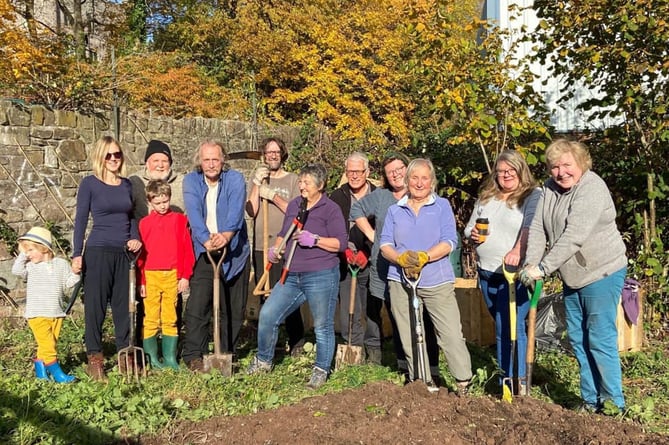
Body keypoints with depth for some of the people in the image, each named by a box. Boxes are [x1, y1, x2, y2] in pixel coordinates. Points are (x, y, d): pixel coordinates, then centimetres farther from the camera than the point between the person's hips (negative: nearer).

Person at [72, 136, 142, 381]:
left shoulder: (127, 184, 10)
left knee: (122, 305, 10)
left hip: (123, 253, 4)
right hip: (98, 251, -4)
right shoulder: (89, 183, -3)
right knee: (95, 305, 1)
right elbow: (81, 220, -4)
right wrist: (77, 254, -10)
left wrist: (136, 238, 0)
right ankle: (94, 358, 11)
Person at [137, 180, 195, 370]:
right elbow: (140, 253, 5)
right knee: (151, 319, 2)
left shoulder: (179, 220, 5)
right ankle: (151, 358, 12)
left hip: (173, 276, 1)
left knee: (170, 319, 7)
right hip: (151, 276, 0)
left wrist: (185, 275, 1)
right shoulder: (144, 223, 5)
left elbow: (187, 249, 5)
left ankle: (170, 357, 14)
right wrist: (141, 281, 1)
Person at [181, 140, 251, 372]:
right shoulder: (191, 181, 0)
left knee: (234, 308, 7)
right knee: (197, 305, -9)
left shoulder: (235, 179, -4)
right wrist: (206, 239, -32)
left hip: (234, 251, 0)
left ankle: (228, 354, 22)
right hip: (203, 252, 0)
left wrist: (226, 235, -38)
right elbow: (194, 214, -15)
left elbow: (236, 211, -19)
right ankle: (193, 355, 0)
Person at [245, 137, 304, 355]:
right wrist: (257, 184, -8)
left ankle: (296, 342, 12)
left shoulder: (292, 179, 4)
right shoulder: (257, 178, 11)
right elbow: (251, 211, -2)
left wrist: (274, 196, -11)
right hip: (261, 246, 2)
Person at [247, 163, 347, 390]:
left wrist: (315, 240, -20)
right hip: (292, 276, 6)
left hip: (321, 277, -6)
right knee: (267, 315, 2)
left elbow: (341, 243, -10)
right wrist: (276, 248, 8)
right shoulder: (294, 205, 14)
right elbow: (284, 233, 27)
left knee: (323, 326, 3)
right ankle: (263, 361, 21)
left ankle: (321, 371, 19)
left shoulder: (331, 209, -4)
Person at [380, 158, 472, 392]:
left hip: (437, 282, -2)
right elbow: (385, 244, 5)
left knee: (452, 335, -6)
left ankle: (464, 385, 4)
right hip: (401, 281, 2)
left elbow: (449, 241, -5)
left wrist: (424, 257, -20)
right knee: (410, 338, 6)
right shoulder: (395, 210, 13)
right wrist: (401, 259, -15)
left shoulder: (442, 206, 6)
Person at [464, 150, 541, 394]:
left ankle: (513, 384, 2)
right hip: (487, 273, 7)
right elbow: (469, 227, 20)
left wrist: (517, 250, -39)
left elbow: (530, 227, -22)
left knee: (508, 329, -9)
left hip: (516, 274, -6)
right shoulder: (485, 198, 14)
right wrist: (473, 234, -4)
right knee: (503, 328, 15)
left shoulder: (533, 196, -5)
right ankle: (516, 377, 29)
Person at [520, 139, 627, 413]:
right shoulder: (550, 188, 3)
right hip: (572, 277, 8)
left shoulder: (592, 189, -21)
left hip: (601, 274, -8)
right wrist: (531, 264, -16)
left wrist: (542, 268, -30)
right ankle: (591, 402, 24)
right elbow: (538, 229, -3)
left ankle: (614, 405, 9)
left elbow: (574, 236, -30)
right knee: (578, 340, 12)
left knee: (600, 339, -5)